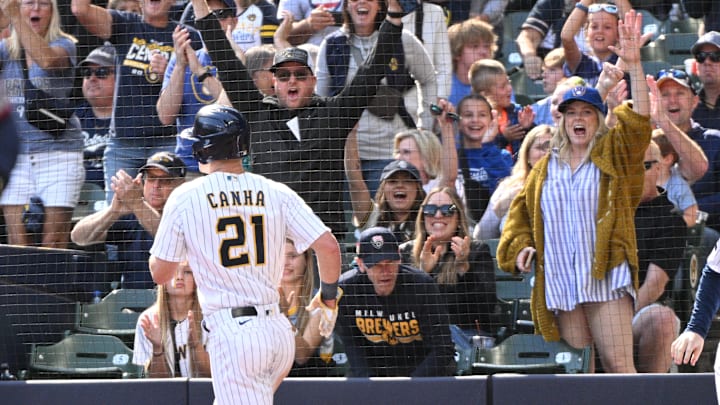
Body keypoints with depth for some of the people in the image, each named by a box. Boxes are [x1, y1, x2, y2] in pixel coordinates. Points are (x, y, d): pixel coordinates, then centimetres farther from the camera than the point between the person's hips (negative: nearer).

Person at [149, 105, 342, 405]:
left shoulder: (184, 198, -2)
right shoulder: (276, 193, 5)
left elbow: (159, 273, 4)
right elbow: (328, 247, -1)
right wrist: (328, 296, 17)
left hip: (231, 333, -5)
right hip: (278, 331, 5)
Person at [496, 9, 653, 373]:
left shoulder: (613, 157, 8)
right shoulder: (544, 170, 19)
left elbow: (638, 122, -9)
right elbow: (522, 214, 26)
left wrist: (633, 65, -21)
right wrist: (522, 247, 5)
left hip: (606, 278, -4)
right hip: (560, 283, 4)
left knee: (618, 364, -13)